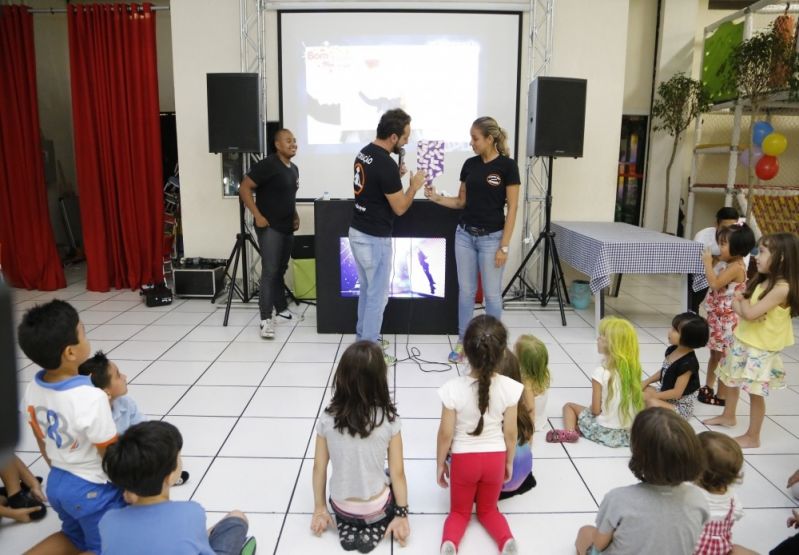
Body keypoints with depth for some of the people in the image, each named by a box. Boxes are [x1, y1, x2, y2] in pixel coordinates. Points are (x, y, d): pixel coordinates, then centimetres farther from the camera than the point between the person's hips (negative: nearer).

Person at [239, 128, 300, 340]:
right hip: (269, 228, -8)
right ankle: (266, 319, -9)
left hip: (287, 228, 8)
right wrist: (257, 216, -19)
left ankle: (281, 308, 30)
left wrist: (295, 215, 12)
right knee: (270, 272, -11)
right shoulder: (267, 165, -13)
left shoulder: (294, 169, 12)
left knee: (281, 271, 17)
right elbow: (244, 189, -15)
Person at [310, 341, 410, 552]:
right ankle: (375, 531, 7)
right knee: (395, 484, 31)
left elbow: (319, 468, -6)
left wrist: (320, 508, 9)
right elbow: (397, 472, -13)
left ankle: (346, 529, 9)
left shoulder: (327, 418, -17)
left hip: (340, 507, 3)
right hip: (377, 508, -2)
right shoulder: (388, 419, -21)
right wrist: (402, 514, 1)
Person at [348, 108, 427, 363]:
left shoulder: (364, 153, 6)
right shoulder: (386, 164, -22)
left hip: (357, 232, 9)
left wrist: (396, 177, 11)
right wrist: (414, 186, -1)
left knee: (366, 290, 21)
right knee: (378, 295, 2)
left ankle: (363, 338, 33)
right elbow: (399, 208, -16)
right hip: (375, 239, -9)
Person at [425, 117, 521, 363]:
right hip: (465, 235, 5)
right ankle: (463, 342, 21)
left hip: (491, 237, -5)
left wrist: (504, 246, -14)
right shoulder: (469, 164, 6)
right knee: (466, 290, 11)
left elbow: (512, 208, -11)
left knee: (491, 294, 5)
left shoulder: (507, 166, -10)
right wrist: (437, 198, -5)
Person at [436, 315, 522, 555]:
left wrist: (440, 463, 3)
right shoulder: (509, 388, -19)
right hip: (495, 458, 2)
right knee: (488, 510, 26)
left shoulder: (453, 388, -25)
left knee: (459, 511, 23)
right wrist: (509, 462, 10)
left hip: (463, 459, -1)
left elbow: (445, 434, -14)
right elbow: (510, 433, -8)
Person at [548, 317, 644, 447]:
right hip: (630, 431, 6)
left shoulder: (601, 373, -21)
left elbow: (595, 410, -16)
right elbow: (637, 402, 5)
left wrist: (590, 408, 7)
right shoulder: (633, 368, -5)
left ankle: (569, 431, -10)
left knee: (569, 406, 13)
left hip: (605, 431, -6)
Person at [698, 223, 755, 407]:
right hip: (716, 316, 9)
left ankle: (722, 395, 12)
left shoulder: (736, 267, -22)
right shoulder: (726, 264, 7)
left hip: (727, 320, -9)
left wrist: (707, 263, -20)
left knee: (723, 357, 1)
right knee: (714, 354, 20)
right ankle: (708, 387, 33)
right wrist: (711, 262, 5)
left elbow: (715, 284, -29)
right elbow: (715, 282, 15)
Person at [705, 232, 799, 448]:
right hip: (742, 340, 9)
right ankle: (728, 416, 44)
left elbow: (750, 313, -29)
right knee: (731, 380, 22)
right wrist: (744, 303, -19)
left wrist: (744, 302, -9)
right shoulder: (761, 281, 3)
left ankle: (752, 437, 16)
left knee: (756, 392, 2)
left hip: (761, 349, -9)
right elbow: (736, 305, 2)